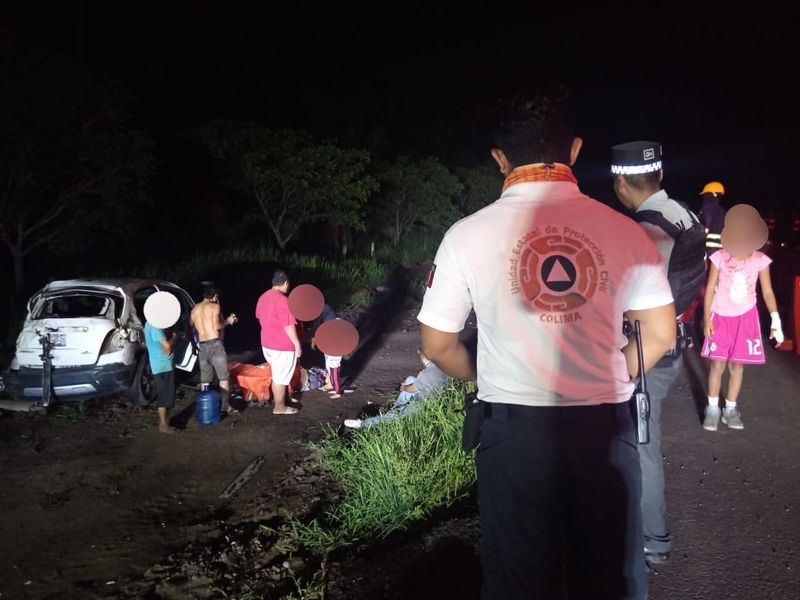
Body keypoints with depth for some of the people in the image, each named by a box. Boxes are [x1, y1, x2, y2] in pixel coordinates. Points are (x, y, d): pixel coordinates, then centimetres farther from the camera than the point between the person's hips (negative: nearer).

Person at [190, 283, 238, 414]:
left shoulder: (195, 309, 12)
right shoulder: (214, 306, -6)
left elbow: (191, 326, 16)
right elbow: (216, 326, -14)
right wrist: (228, 321, 2)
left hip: (201, 345, 6)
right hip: (214, 343, -6)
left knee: (205, 379, 11)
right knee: (223, 377, 0)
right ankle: (225, 406, -4)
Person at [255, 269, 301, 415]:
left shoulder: (263, 297, 4)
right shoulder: (282, 300, -23)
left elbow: (259, 317, 19)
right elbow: (289, 326, -23)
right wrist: (297, 344, -16)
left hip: (267, 344, 8)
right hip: (283, 346, -8)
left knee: (277, 374, 24)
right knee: (281, 377, 4)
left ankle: (278, 398, 36)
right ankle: (279, 407, 14)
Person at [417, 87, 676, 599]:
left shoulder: (467, 235, -7)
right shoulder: (624, 230, -4)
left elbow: (438, 347, 0)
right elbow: (660, 335, 3)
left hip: (514, 429, -1)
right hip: (605, 426, 1)